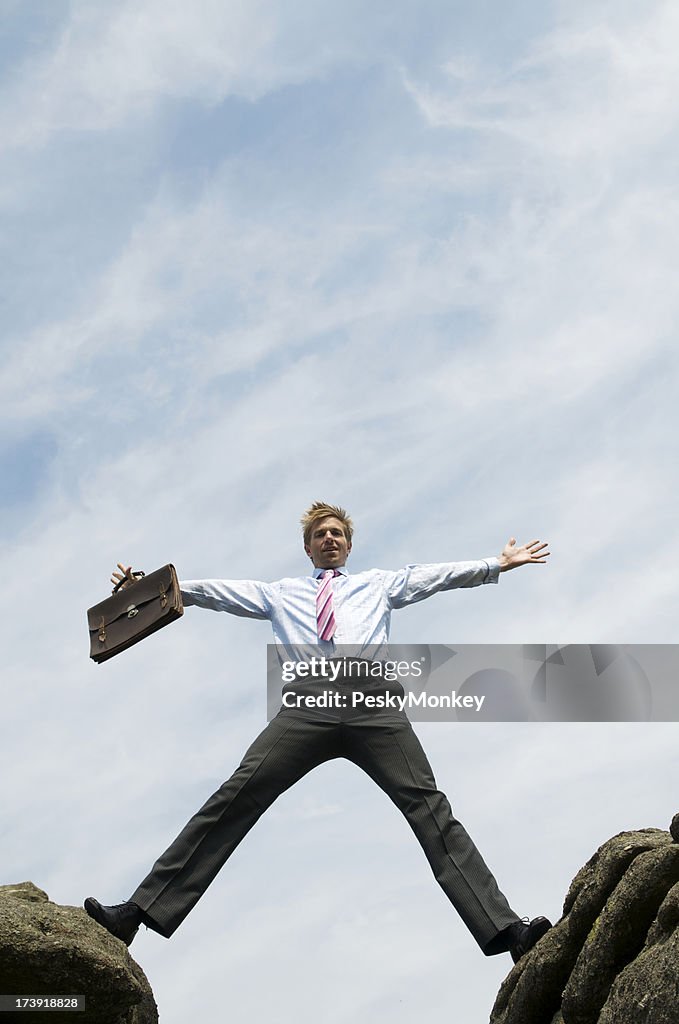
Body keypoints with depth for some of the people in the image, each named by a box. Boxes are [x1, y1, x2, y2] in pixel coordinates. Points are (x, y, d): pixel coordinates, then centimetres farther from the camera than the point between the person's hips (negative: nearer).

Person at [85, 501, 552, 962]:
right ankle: (139, 911, -11)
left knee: (430, 808, -11)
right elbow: (222, 592, 24)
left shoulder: (379, 584, 31)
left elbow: (434, 576, 22)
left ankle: (504, 928, -13)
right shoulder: (282, 593, 31)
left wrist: (498, 564, 13)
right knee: (233, 802, -10)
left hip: (373, 705, 0)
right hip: (306, 708, 0)